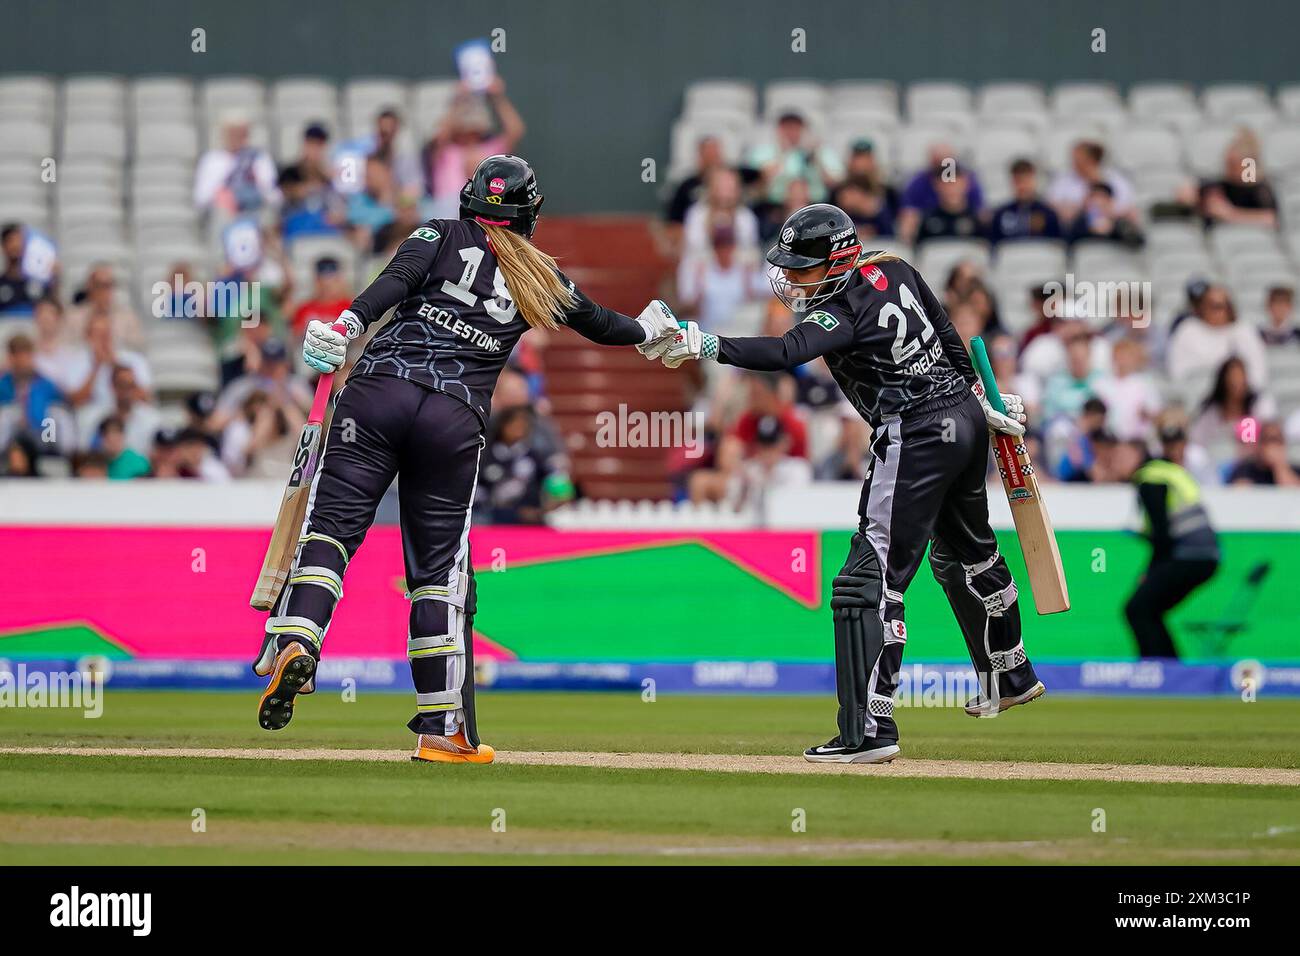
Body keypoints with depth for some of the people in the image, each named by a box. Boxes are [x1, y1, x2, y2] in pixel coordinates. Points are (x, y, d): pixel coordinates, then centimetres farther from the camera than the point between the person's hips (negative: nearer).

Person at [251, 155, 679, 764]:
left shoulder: (443, 235, 13)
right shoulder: (539, 277, 19)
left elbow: (398, 279, -7)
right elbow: (599, 324, 35)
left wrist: (346, 325, -22)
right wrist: (648, 330, 56)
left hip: (380, 390, -1)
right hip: (457, 419, 1)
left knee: (332, 524, -7)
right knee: (439, 567, 7)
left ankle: (296, 640, -35)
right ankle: (443, 730, 6)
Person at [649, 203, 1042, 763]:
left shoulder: (840, 312, -18)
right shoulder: (893, 270, 6)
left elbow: (785, 354, -35)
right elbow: (949, 338, 16)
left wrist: (704, 345, -45)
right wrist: (981, 401, 27)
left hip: (916, 438, -10)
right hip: (966, 417, 10)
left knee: (870, 581, -13)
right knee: (966, 553, 32)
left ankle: (870, 731, -21)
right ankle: (1011, 676, 52)